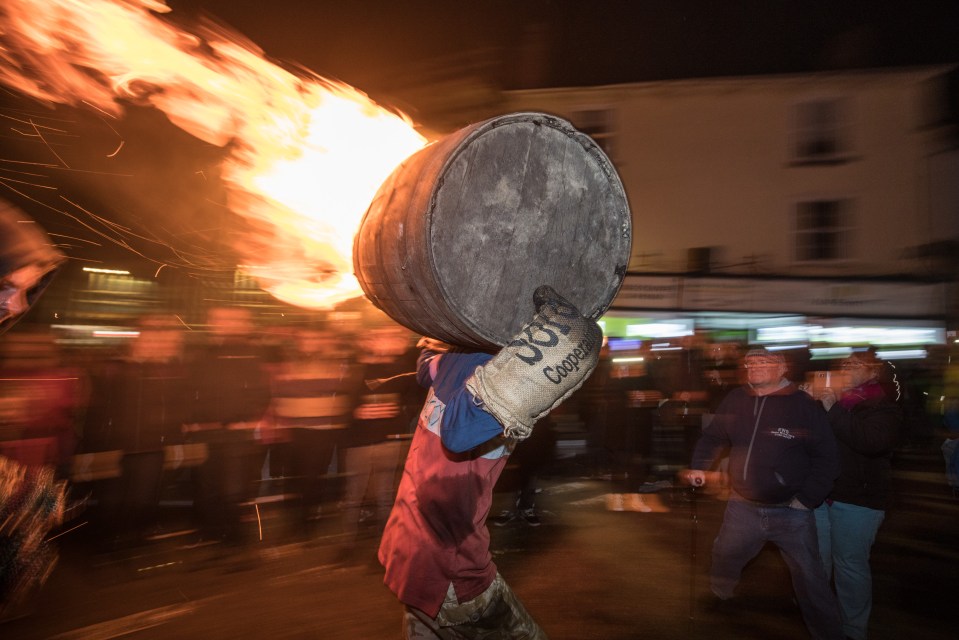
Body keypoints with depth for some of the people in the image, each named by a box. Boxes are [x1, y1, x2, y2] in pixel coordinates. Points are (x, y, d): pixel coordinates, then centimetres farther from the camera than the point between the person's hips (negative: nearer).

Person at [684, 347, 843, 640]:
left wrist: (806, 500, -11)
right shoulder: (735, 401, -2)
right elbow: (713, 436, 13)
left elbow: (827, 458, -8)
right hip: (742, 507, 4)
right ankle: (721, 597, 51)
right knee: (723, 559, 22)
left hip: (790, 513, -4)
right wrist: (699, 467, 4)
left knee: (810, 581, 4)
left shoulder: (803, 405, -13)